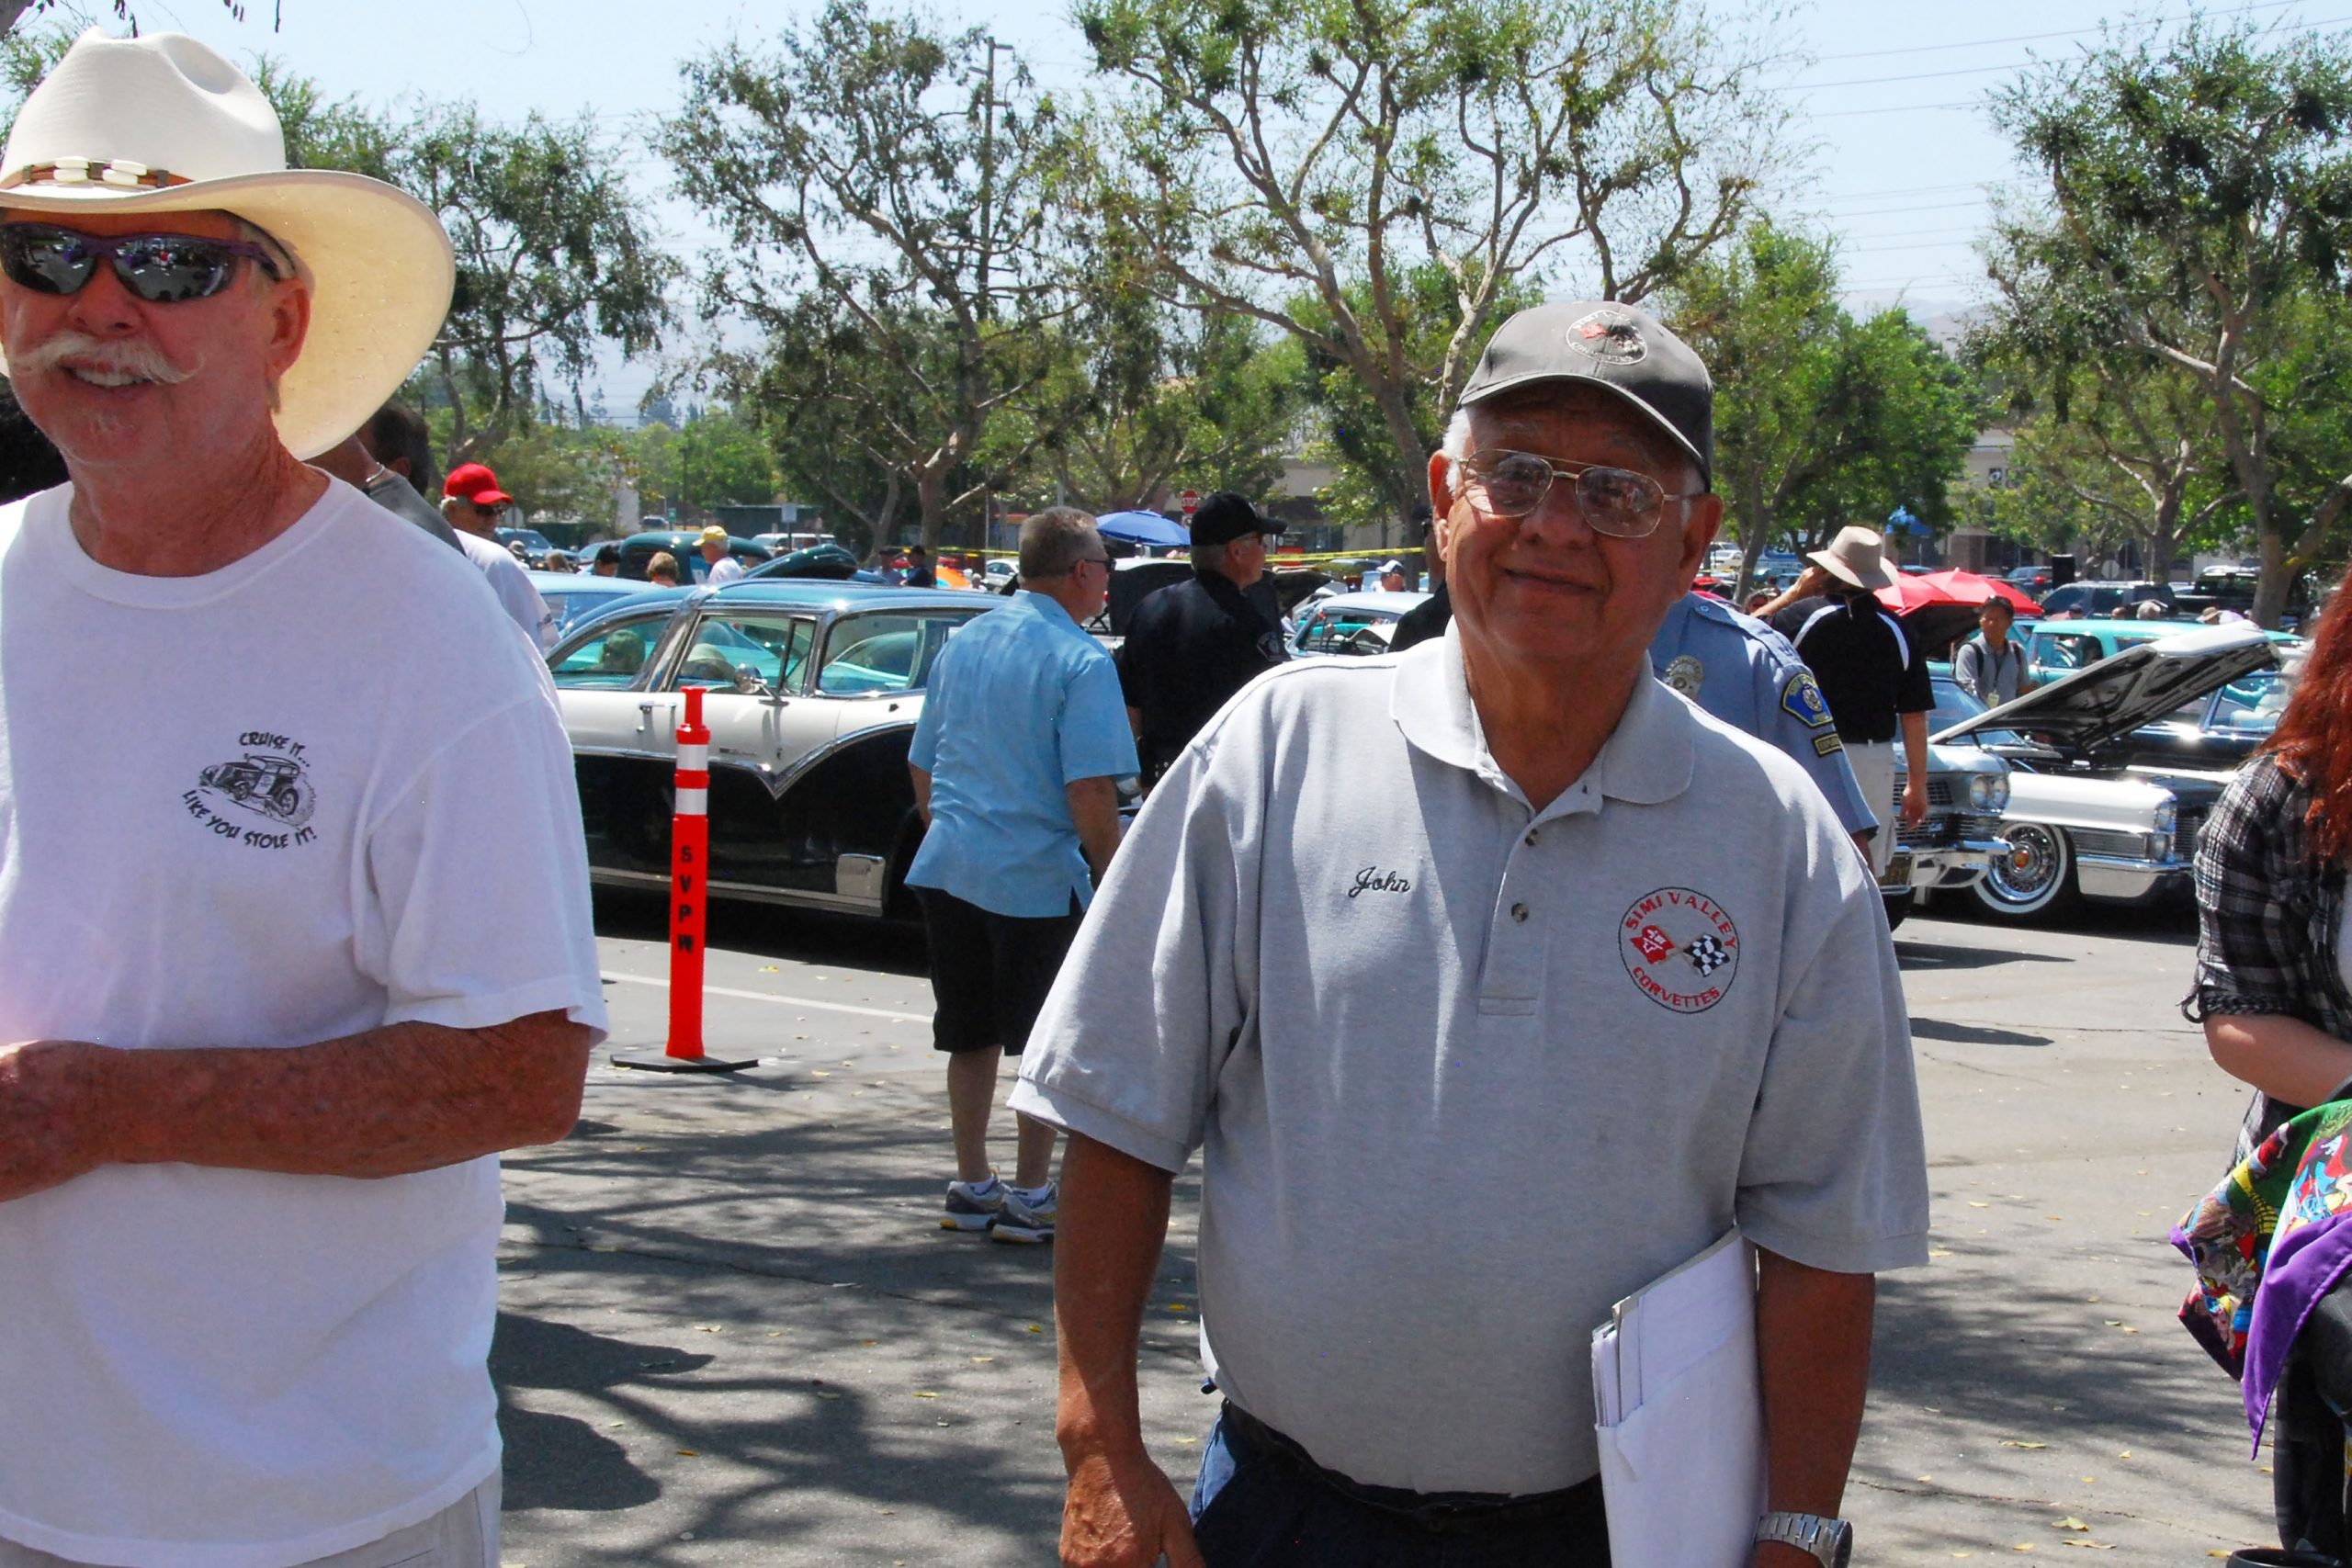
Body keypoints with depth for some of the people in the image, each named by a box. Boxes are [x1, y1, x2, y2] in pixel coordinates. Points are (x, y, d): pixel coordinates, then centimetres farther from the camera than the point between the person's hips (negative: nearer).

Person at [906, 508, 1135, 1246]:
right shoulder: (1080, 662, -12)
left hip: (948, 868, 7)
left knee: (971, 1034, 15)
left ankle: (971, 1185, 24)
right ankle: (1029, 1196, 10)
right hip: (1038, 876, -6)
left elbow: (922, 768, 18)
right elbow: (1090, 795, -18)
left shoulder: (961, 643, 10)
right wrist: (1113, 879, -7)